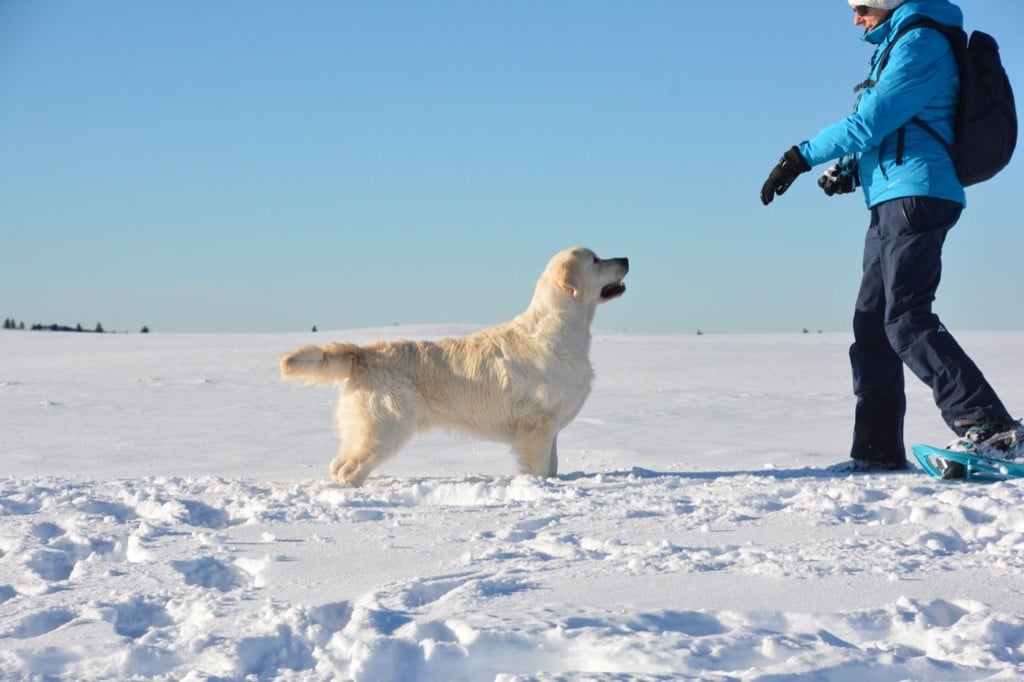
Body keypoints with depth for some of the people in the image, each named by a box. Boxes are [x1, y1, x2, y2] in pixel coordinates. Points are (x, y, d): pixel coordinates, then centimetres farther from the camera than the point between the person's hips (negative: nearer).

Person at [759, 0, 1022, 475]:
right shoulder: (898, 45, 23)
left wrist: (801, 157, -9)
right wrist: (851, 170, 10)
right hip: (895, 203, 10)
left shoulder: (920, 42, -9)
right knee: (871, 324, 9)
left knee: (906, 320, -16)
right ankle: (877, 449, 12)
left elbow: (870, 122, -16)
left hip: (915, 196, -10)